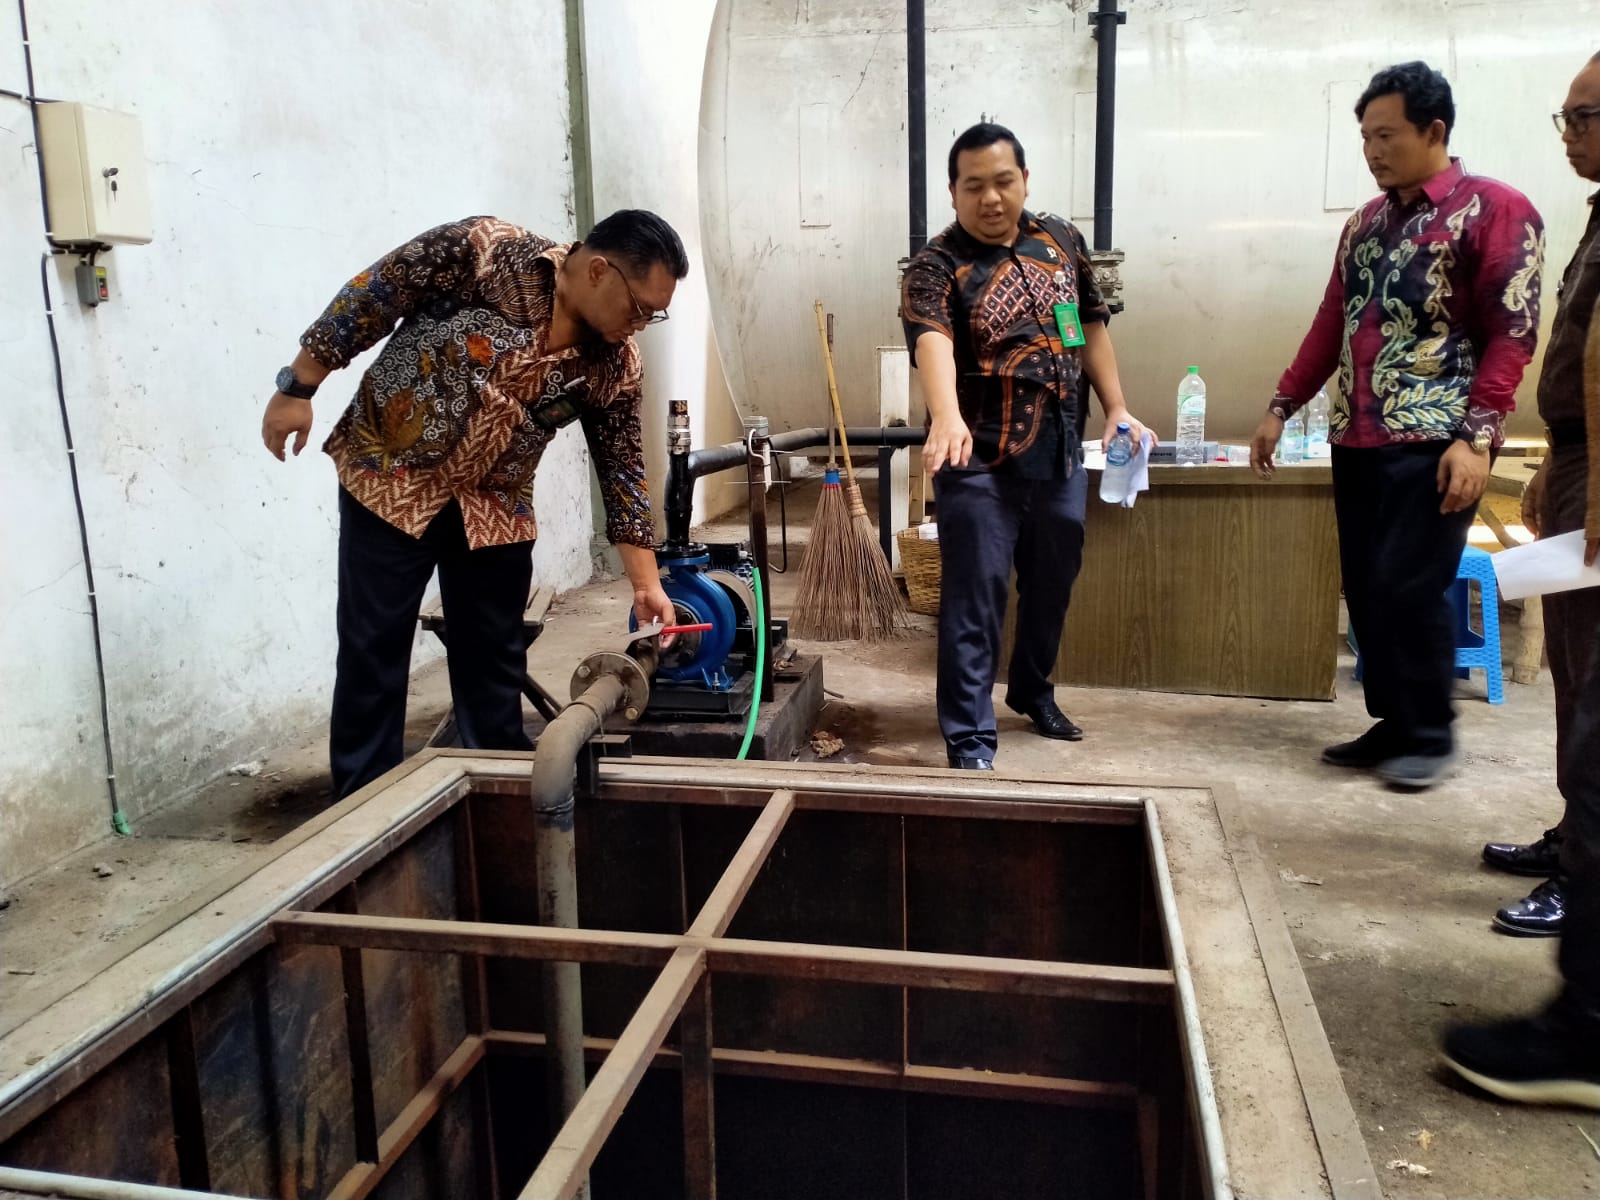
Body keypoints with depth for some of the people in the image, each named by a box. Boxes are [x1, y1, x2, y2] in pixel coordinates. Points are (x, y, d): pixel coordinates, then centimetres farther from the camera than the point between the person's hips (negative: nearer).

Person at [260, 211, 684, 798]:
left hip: (495, 506, 4)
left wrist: (646, 583, -7)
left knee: (496, 660, 7)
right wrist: (298, 387, -9)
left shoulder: (615, 365, -9)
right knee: (373, 653, 1)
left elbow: (622, 470, -3)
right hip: (390, 477, -3)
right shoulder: (486, 249, -20)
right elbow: (367, 299, -12)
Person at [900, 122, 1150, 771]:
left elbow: (1092, 325, 16)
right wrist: (946, 418, -50)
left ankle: (1032, 690, 42)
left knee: (1052, 583, 19)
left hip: (1060, 455, 6)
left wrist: (1116, 409, 11)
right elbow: (932, 341, -31)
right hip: (980, 461, -6)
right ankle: (970, 739, 4)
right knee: (975, 598, -4)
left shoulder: (1061, 240, 7)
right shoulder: (936, 266, -13)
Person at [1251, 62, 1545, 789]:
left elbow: (1511, 333, -10)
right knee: (1366, 588, 7)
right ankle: (1394, 725, 19)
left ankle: (1431, 735, 9)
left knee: (1408, 587, -8)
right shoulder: (1365, 223, 16)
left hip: (1434, 441, -6)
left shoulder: (1494, 209, -3)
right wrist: (1281, 408, 15)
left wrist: (1477, 435, -18)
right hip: (1357, 438, 6)